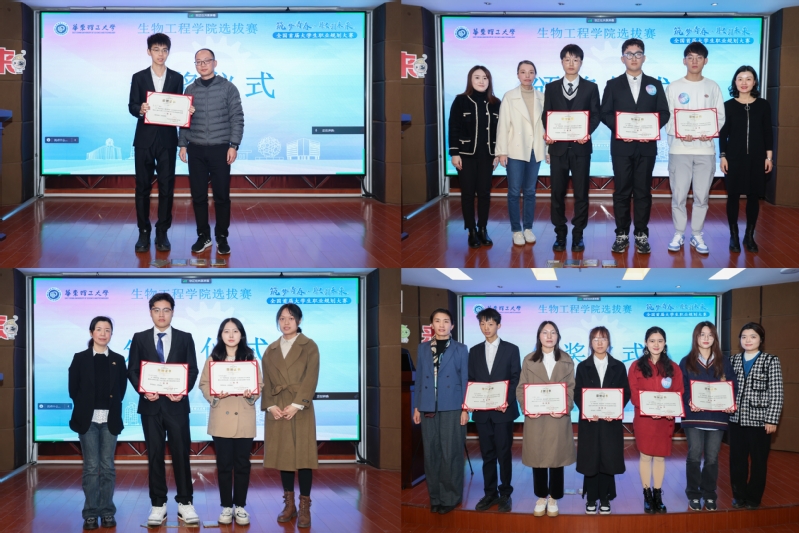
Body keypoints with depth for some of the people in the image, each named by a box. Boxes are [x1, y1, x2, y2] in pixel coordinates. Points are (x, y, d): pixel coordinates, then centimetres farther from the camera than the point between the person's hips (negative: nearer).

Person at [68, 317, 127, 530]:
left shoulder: (118, 360, 6)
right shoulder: (80, 359, 2)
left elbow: (122, 389, 9)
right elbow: (73, 389, 3)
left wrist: (113, 408, 2)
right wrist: (84, 408, 2)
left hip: (110, 420, 1)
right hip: (87, 419, -1)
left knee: (107, 466, 3)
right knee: (91, 467, -2)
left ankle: (107, 511, 9)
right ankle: (90, 513, 2)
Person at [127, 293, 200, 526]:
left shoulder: (185, 338, 6)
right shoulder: (140, 338, 6)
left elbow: (193, 370, 3)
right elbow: (132, 370, 4)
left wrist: (183, 391, -14)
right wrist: (143, 391, -13)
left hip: (176, 404, -1)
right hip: (150, 405, 1)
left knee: (181, 454, 0)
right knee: (154, 456, 4)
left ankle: (185, 503, 8)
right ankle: (158, 505, 9)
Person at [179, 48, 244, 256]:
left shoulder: (228, 88, -1)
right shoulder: (190, 90, 8)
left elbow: (237, 118, -3)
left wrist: (234, 145, -10)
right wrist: (183, 144, 3)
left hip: (220, 149, -3)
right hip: (196, 150, 3)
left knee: (221, 195, 0)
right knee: (198, 195, 4)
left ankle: (222, 237, 10)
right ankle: (203, 236, 13)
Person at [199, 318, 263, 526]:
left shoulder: (250, 358, 5)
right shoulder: (213, 359, 4)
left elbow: (259, 385, 4)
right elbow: (204, 384, 2)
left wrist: (252, 394, -17)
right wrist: (214, 394, -18)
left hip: (244, 419, 0)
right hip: (221, 419, 0)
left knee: (242, 463, 4)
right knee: (224, 464, 3)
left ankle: (240, 506, 12)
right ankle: (226, 506, 11)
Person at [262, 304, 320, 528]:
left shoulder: (309, 347, 3)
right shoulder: (271, 350, 14)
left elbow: (310, 379, -6)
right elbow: (266, 381, 9)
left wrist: (296, 405, -15)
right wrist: (270, 406, -7)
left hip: (301, 410, -3)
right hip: (277, 410, 4)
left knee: (303, 456, -5)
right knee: (283, 456, 5)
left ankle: (304, 507, -1)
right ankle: (289, 505, 13)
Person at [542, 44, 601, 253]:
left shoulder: (590, 88, 6)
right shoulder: (551, 88, 9)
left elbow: (595, 115, 2)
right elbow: (546, 115, 7)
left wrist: (587, 132, -17)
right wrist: (548, 133, -12)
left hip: (581, 147, -1)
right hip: (558, 146, 1)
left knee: (581, 192, 1)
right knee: (557, 192, 2)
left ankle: (578, 235, 7)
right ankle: (560, 234, 10)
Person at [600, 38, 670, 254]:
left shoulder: (655, 84, 9)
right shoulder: (613, 85, 7)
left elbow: (664, 113, 5)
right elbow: (605, 114, 2)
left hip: (646, 146, 1)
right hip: (621, 146, 0)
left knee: (643, 191, 3)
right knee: (622, 191, 1)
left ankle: (642, 235, 7)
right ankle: (622, 234, 6)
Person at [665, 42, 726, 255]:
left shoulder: (713, 87, 8)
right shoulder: (674, 87, 3)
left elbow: (720, 116, 7)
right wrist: (678, 133, -18)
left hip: (705, 148, 1)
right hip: (680, 148, -1)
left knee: (701, 195, 4)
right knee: (679, 195, 0)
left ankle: (697, 235, 14)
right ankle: (678, 234, 12)